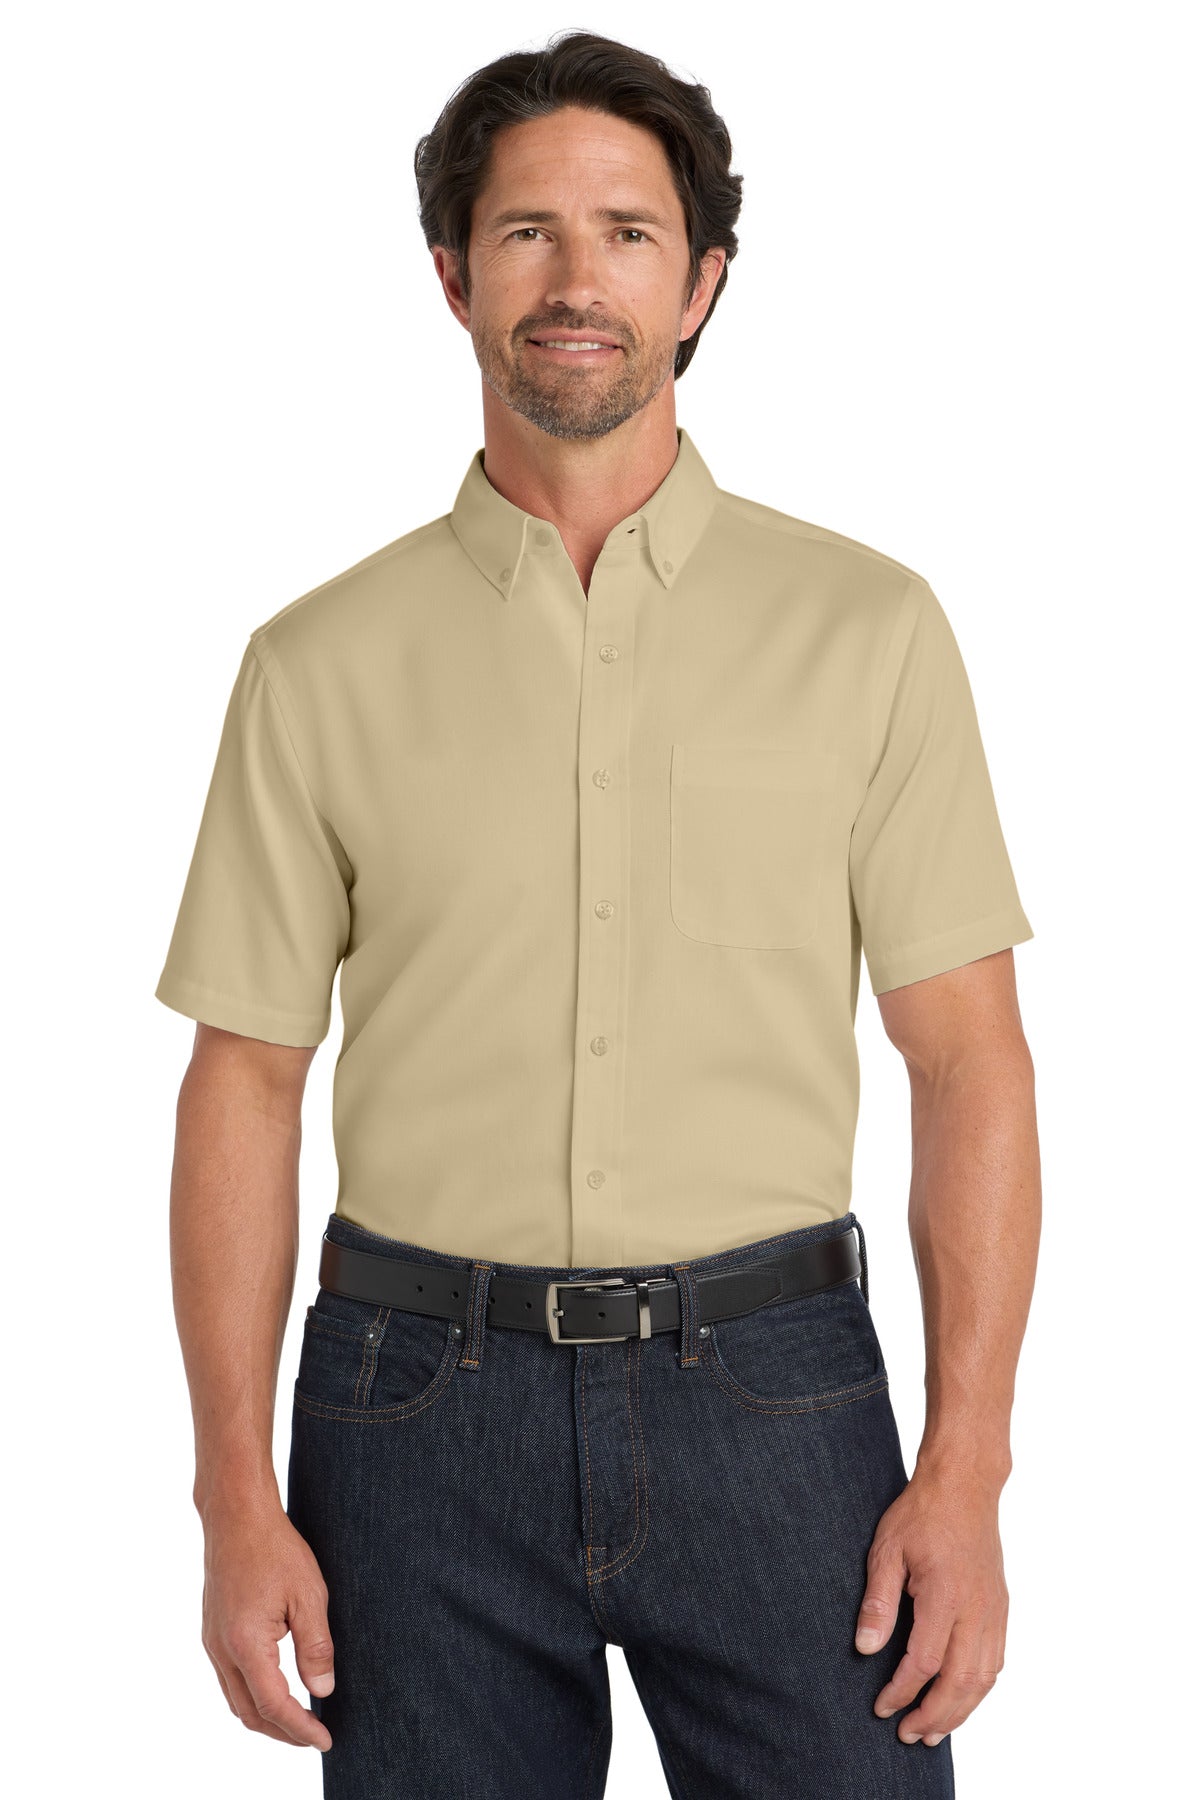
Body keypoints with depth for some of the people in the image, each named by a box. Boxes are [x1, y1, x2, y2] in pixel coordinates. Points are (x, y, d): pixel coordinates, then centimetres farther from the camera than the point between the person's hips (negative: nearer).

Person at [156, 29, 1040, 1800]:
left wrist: (967, 1469, -7)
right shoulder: (323, 660, 3)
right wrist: (239, 1504, -2)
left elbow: (968, 1058, 0)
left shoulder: (867, 625, 2)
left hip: (771, 1388, 0)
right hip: (425, 1395, 1)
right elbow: (245, 1082, 4)